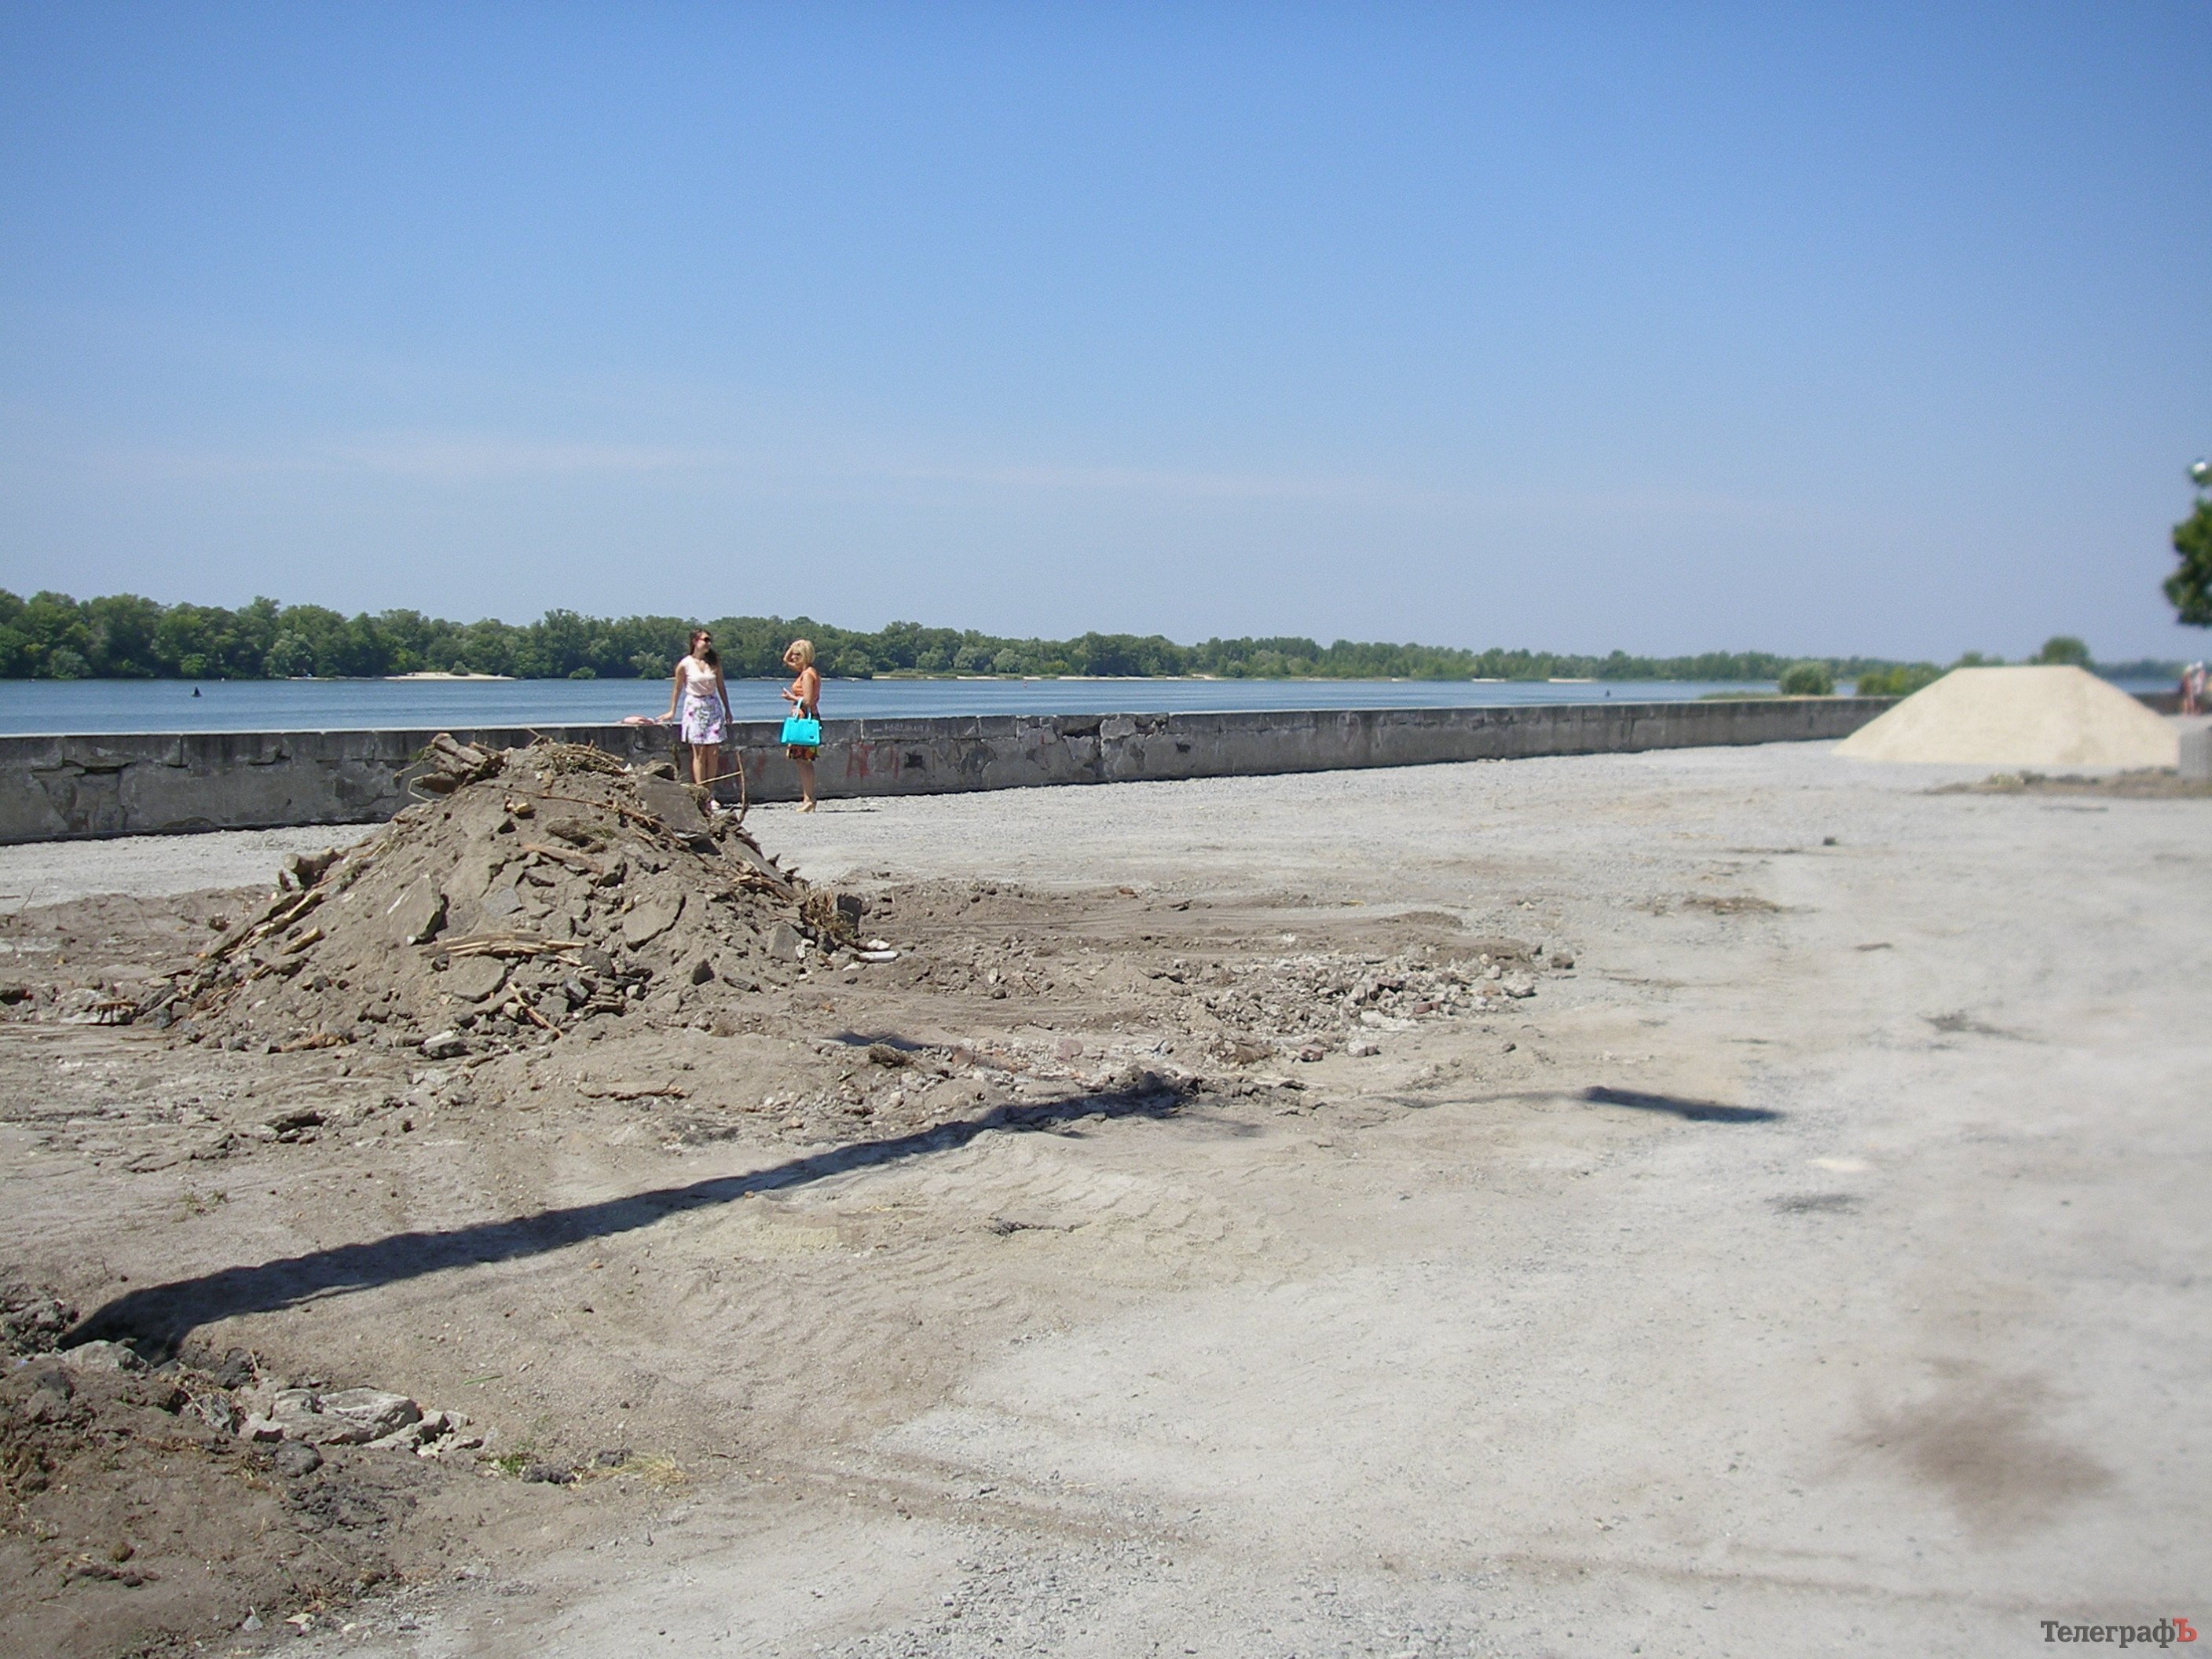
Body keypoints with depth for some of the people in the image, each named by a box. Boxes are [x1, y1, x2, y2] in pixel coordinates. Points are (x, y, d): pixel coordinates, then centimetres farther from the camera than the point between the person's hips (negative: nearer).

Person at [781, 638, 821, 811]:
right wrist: (792, 648, 14)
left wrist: (792, 698, -7)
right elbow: (786, 661, 29)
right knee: (801, 760, 9)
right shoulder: (802, 672, 15)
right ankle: (807, 798, 11)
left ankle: (808, 800, -10)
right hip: (800, 719, 10)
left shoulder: (808, 674, -13)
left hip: (805, 718, -10)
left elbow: (808, 701, -19)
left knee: (803, 761, -9)